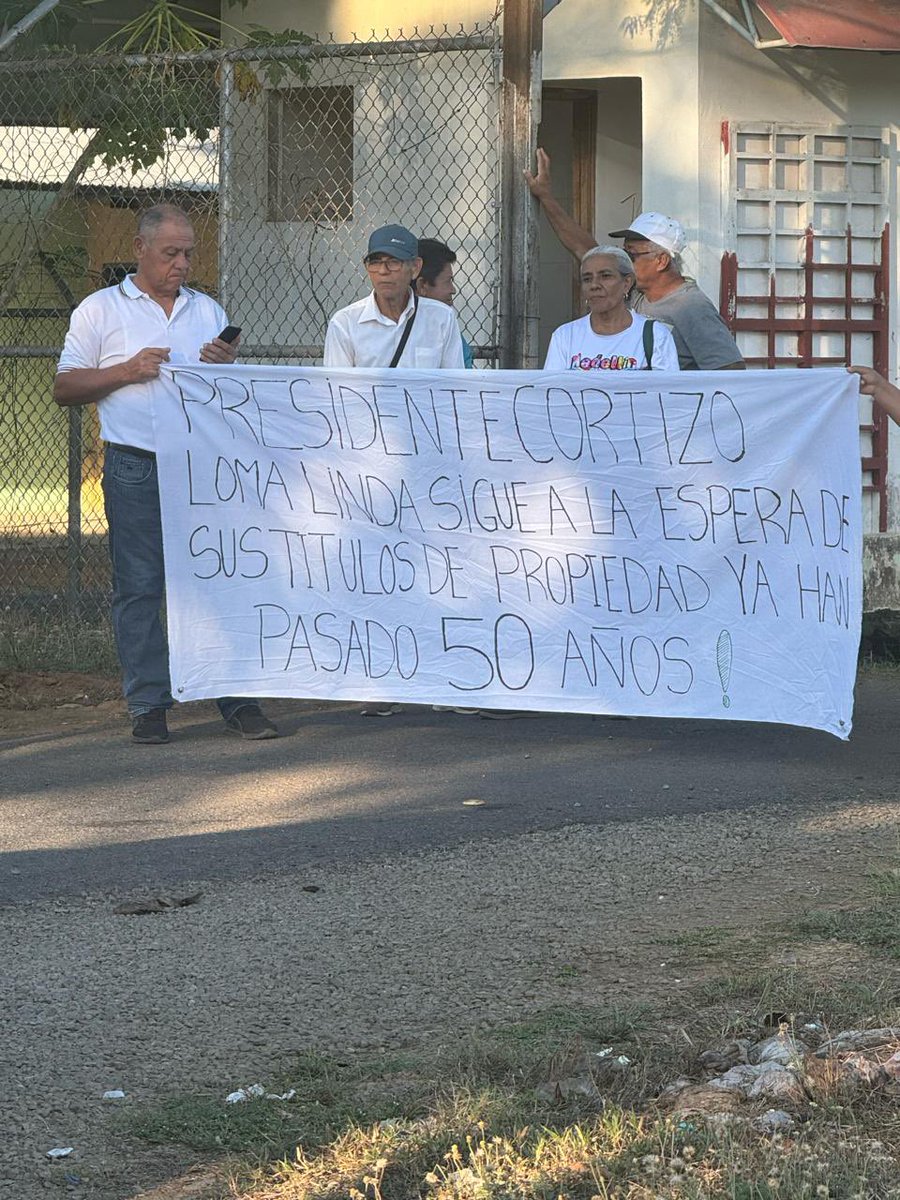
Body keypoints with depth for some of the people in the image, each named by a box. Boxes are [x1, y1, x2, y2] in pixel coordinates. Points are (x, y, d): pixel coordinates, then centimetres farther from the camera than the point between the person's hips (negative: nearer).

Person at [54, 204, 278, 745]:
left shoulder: (208, 311, 17)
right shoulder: (101, 310, 7)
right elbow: (65, 388, 4)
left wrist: (228, 366, -2)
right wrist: (128, 371, -9)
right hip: (136, 468, -2)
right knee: (139, 588, -2)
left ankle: (237, 700, 1)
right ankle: (148, 706, 4)